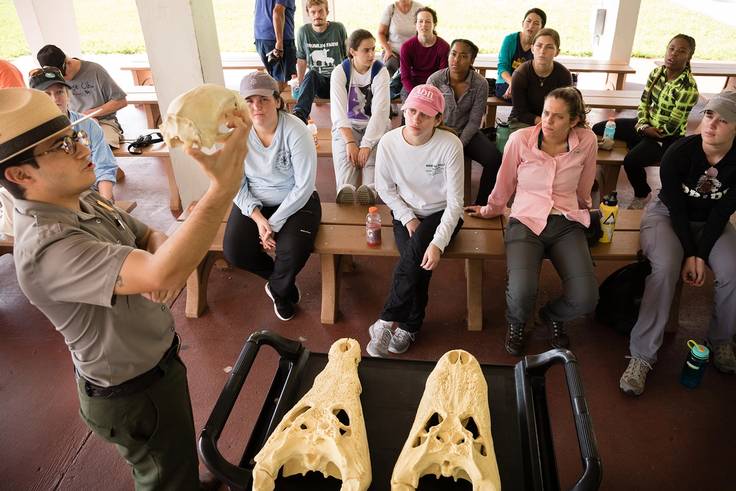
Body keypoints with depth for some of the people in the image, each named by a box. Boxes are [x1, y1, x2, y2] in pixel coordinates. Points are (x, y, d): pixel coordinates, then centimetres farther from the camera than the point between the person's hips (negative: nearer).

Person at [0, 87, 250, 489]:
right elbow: (162, 274, -50)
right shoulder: (46, 248, -36)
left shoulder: (84, 201, -5)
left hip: (154, 362, 9)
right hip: (132, 395, -9)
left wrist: (169, 261, -20)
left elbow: (149, 236, 4)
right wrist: (223, 187, -53)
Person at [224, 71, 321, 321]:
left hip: (295, 202, -3)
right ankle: (284, 285, 13)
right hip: (253, 202, 3)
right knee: (234, 252, -18)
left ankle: (279, 290, 12)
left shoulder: (296, 132, -20)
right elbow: (236, 183, -4)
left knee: (293, 252, -28)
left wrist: (274, 223, -20)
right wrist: (257, 217, -19)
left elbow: (304, 186, -18)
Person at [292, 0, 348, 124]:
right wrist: (300, 85, 1)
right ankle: (300, 115, -48)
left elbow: (348, 57, 5)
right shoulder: (304, 31, 2)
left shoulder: (339, 28, 0)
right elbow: (301, 60, 9)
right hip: (317, 81, 0)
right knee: (311, 74, -34)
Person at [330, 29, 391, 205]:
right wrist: (350, 142, -28)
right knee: (345, 156, -31)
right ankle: (345, 190, -55)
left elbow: (380, 111, -15)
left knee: (372, 155, -31)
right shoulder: (340, 72, -3)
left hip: (375, 126, 0)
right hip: (347, 126, 0)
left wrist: (367, 144, -27)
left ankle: (370, 189, -56)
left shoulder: (380, 71, -4)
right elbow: (338, 111, -13)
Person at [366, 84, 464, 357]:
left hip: (441, 214, -1)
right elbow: (385, 188, 2)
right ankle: (411, 326, -3)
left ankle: (387, 321, -13)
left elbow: (455, 202, -18)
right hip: (406, 213, 2)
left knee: (416, 254, -30)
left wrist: (438, 243, -29)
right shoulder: (389, 142, -12)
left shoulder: (450, 145, -19)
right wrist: (408, 218, -10)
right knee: (417, 262, -25)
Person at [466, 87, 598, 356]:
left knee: (586, 300, -18)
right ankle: (516, 324, 15)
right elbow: (504, 183, 10)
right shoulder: (520, 139, -7)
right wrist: (491, 210, 22)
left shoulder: (587, 141, -3)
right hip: (526, 221, -2)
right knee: (521, 295, -27)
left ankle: (552, 316, 22)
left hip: (567, 223, 2)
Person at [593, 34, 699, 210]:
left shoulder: (689, 88, -23)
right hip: (646, 125, 7)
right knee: (598, 129, 0)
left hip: (668, 138, -7)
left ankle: (642, 195, 0)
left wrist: (649, 131, -11)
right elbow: (644, 102, 3)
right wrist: (643, 125, -13)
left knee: (631, 160, -31)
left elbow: (671, 128, -22)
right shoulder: (656, 73, -3)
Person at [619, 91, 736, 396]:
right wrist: (689, 253, -20)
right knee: (666, 268, -32)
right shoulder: (679, 152, -20)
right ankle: (642, 355, -27)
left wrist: (700, 254, -21)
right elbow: (676, 208, -17)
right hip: (667, 214, -3)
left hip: (712, 223, 3)